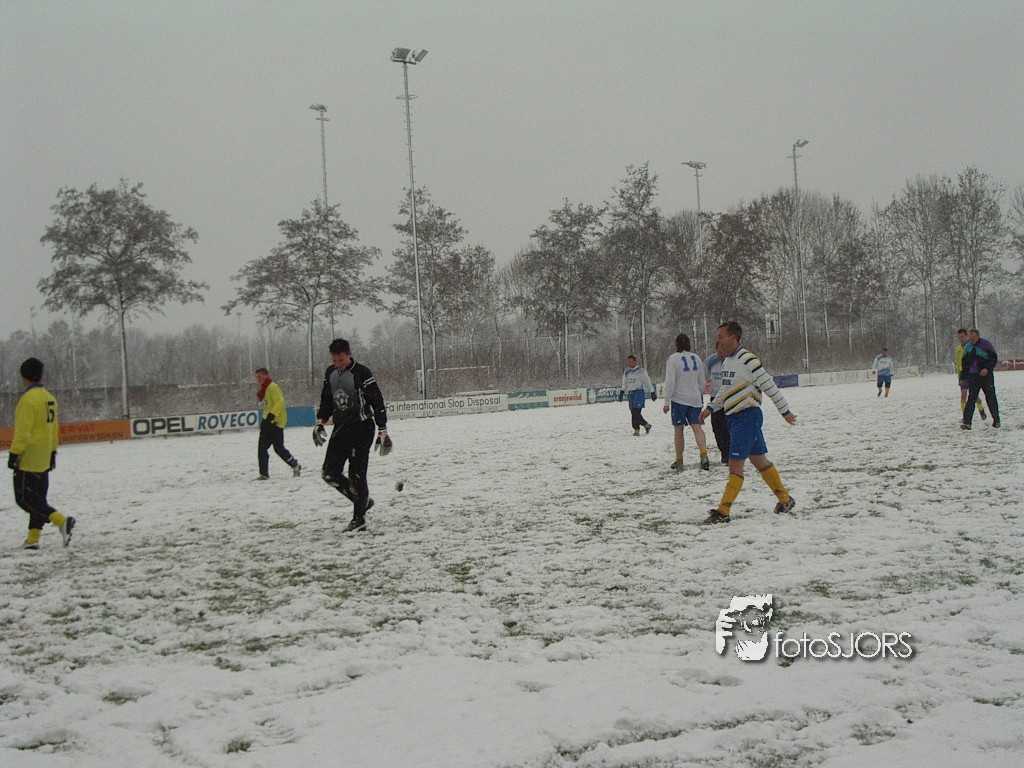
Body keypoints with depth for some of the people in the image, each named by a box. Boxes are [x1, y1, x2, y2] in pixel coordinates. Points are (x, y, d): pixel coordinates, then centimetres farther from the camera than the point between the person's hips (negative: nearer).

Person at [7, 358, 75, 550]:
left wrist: (14, 454, -15)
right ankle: (33, 539, 13)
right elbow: (54, 428, 15)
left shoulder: (28, 399, -17)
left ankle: (61, 521, -17)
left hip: (28, 459, -9)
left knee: (24, 498, -4)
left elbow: (22, 431, -19)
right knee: (38, 497, 11)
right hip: (44, 460, 9)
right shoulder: (49, 398, 10)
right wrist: (52, 452, 20)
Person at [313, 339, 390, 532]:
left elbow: (377, 402, -12)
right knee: (330, 473, 2)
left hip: (362, 428, -7)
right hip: (341, 428, 7)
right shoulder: (330, 373, 7)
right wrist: (320, 423, 16)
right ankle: (363, 501, 19)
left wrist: (382, 431, -14)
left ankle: (359, 519, 3)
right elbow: (326, 400, 22)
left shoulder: (362, 373, -13)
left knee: (356, 475, -8)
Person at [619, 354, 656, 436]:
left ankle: (636, 429, -11)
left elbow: (648, 382, 0)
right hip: (630, 393, 6)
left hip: (639, 392, -6)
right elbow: (625, 384, 20)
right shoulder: (626, 372, 13)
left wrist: (652, 393, 1)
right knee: (633, 413, 4)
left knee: (636, 411, -16)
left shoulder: (641, 371, -4)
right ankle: (646, 425, 23)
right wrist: (622, 391, 5)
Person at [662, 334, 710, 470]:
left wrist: (667, 402, -10)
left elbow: (670, 381, -13)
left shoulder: (673, 358, -8)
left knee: (678, 430, 6)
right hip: (695, 399, 4)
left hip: (679, 399, -4)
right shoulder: (696, 358, 8)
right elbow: (702, 382, 14)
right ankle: (704, 455, -23)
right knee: (697, 427, -2)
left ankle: (679, 460, 12)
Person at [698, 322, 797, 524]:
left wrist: (785, 411, -7)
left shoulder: (747, 359, -16)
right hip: (734, 417, 9)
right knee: (758, 460, 15)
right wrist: (710, 408, 17)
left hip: (747, 415, -9)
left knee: (735, 463, -10)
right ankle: (785, 499, 26)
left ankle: (723, 512, -10)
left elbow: (769, 386, -12)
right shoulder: (727, 361, 12)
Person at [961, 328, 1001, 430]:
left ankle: (996, 420, 13)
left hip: (986, 375, -3)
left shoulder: (986, 344, -5)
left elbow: (994, 358, -4)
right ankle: (966, 422, -9)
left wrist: (987, 369, -18)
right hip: (973, 376, 3)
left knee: (991, 397, 1)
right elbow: (965, 363, 17)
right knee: (971, 399, -3)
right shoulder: (967, 347, 8)